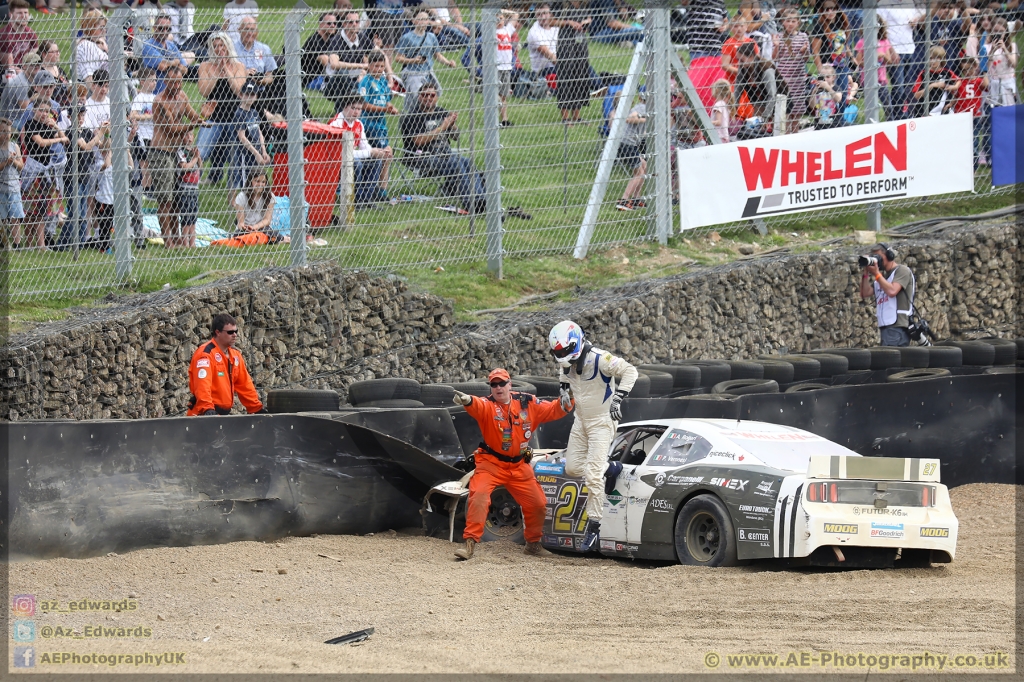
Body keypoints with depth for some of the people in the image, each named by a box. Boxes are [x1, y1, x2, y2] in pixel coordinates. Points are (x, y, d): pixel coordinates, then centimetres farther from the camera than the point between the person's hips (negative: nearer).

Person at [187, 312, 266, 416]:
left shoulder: (235, 355, 16)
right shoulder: (205, 354, -12)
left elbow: (245, 385, 22)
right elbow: (202, 385, -25)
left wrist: (258, 409, 19)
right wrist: (208, 409, -37)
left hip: (225, 413, 9)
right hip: (205, 415, -9)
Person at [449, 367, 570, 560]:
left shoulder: (527, 403, -1)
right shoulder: (487, 405, -13)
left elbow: (552, 410, 5)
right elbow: (477, 406, -36)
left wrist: (566, 402, -16)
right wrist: (467, 400, -60)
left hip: (519, 465, 4)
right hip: (491, 463, -4)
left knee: (537, 504, 8)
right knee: (479, 497, -24)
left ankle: (533, 543, 30)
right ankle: (469, 543, -21)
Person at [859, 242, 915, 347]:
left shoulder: (902, 271, 1)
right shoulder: (882, 275, 22)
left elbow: (892, 291, -15)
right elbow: (865, 294, 15)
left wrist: (876, 274, -8)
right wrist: (866, 274, 5)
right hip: (885, 327, 8)